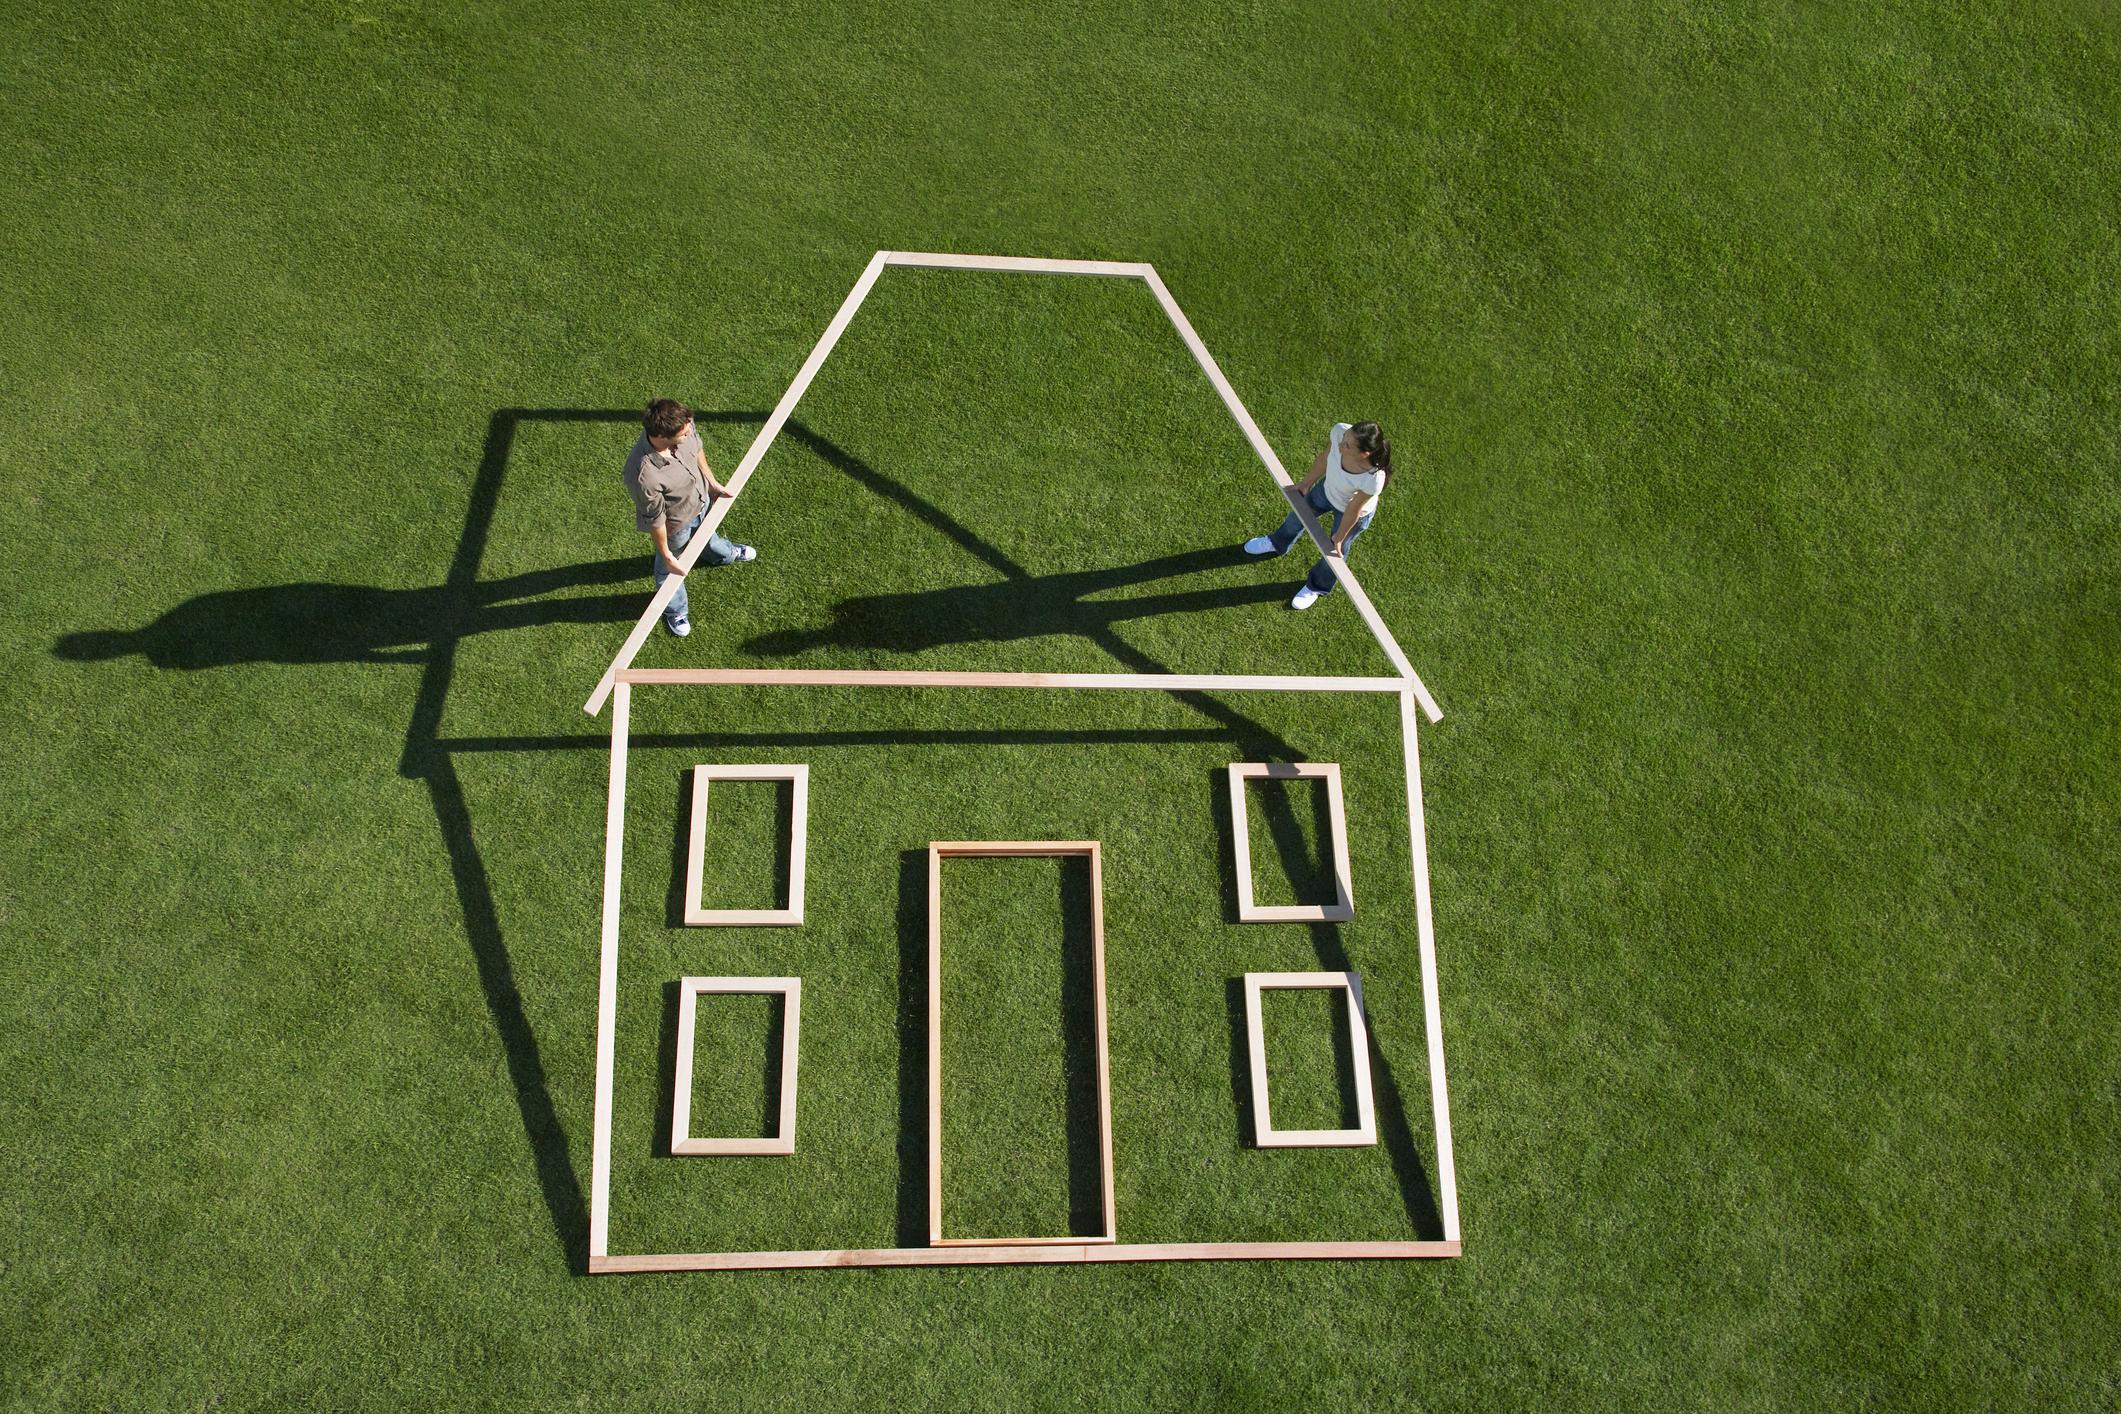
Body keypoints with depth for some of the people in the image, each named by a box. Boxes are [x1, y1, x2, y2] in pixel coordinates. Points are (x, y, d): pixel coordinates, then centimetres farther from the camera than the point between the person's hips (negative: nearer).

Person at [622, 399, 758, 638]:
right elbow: (654, 520, -30)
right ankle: (674, 609, 59)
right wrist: (666, 555, -15)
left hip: (701, 500, 5)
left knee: (705, 532, 40)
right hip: (675, 526, -5)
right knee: (669, 570, 28)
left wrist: (712, 482, 9)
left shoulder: (681, 427, -31)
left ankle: (723, 554, 76)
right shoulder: (644, 476, -48)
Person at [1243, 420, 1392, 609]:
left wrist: (1339, 538, -8)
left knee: (1334, 551, 22)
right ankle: (1278, 544, 67)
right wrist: (1307, 483, 5)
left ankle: (1317, 587, 57)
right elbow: (1325, 458, -12)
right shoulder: (1340, 431, -36)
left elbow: (1353, 509, -26)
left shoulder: (1373, 479, -46)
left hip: (1354, 513, -4)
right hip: (1328, 489, 5)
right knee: (1298, 513, 31)